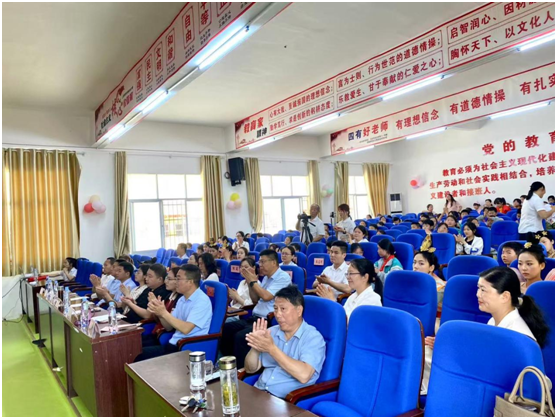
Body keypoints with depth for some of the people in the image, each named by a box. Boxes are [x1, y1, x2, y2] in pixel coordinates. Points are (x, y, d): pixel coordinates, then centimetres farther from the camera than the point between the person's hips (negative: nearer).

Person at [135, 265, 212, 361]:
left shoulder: (202, 301, -15)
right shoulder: (181, 299, 11)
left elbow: (186, 329, -23)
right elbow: (169, 327, 13)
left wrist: (164, 313, -20)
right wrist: (159, 314, -5)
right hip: (174, 344, 8)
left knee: (140, 354, -17)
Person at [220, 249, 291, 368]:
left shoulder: (283, 277, -10)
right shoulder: (266, 277, 17)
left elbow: (266, 296, -20)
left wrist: (253, 281, -6)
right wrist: (250, 281, 8)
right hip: (254, 318, 9)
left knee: (241, 336, -29)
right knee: (225, 329, -3)